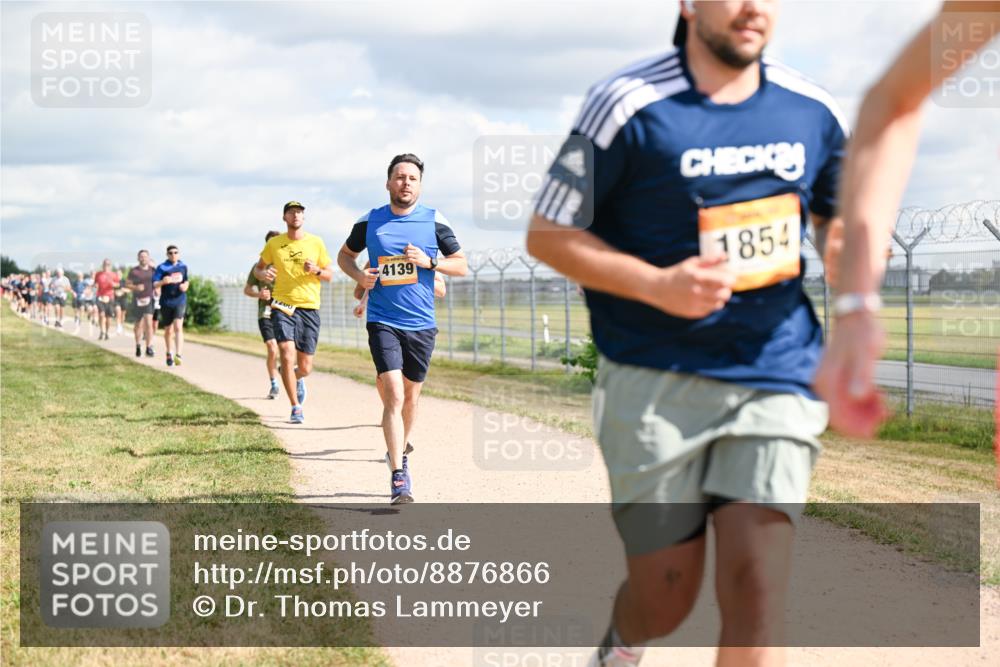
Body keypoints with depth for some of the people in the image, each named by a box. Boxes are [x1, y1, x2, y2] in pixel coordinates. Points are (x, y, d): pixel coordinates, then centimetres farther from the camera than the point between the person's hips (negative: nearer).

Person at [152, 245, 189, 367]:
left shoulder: (183, 266, 6)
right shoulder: (162, 268, -6)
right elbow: (154, 285, -12)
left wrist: (185, 285, -2)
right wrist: (163, 282, -32)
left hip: (180, 301, 1)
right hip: (166, 302, -1)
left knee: (178, 327, -18)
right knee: (168, 330, 12)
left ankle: (178, 355, -26)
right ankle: (169, 353, 34)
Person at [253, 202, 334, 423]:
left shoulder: (316, 243, 5)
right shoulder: (274, 244, 5)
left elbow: (330, 275, 10)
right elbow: (258, 268, 18)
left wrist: (316, 270, -12)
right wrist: (262, 274, -6)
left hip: (309, 308, 1)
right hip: (282, 306, -1)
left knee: (305, 367, 4)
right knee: (287, 355, -19)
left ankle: (296, 378, 43)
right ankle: (296, 408, -8)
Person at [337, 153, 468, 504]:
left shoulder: (434, 221, 1)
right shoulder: (369, 221, 2)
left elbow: (461, 265, 5)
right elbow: (345, 255, 18)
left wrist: (430, 262, -13)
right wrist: (359, 276, -3)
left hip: (421, 324, 2)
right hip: (383, 322, -2)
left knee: (410, 395, 15)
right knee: (393, 395, -15)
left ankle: (399, 453, 39)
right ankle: (398, 477, -19)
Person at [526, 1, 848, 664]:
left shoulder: (812, 111, 5)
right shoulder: (628, 106, -8)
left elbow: (837, 217, 22)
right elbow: (547, 234, -4)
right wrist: (656, 285, -17)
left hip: (776, 377, 3)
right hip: (656, 381, -3)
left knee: (758, 588, -10)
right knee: (665, 598, 3)